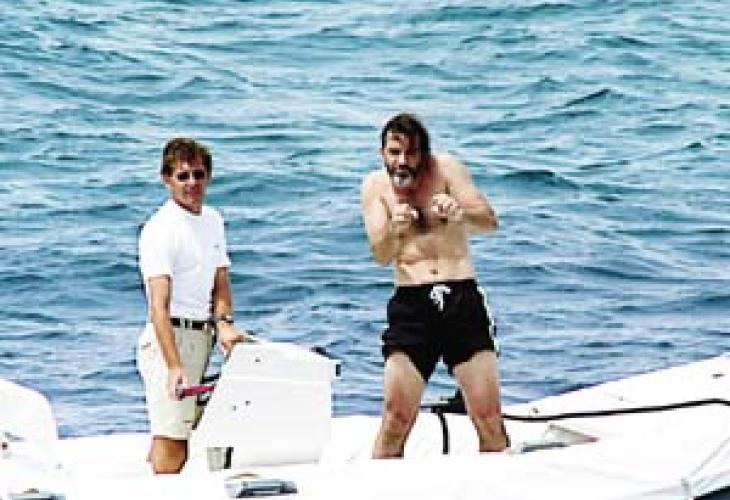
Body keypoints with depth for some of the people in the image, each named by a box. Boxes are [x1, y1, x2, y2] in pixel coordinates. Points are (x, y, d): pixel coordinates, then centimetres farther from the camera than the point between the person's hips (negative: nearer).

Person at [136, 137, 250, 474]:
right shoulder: (161, 228, -14)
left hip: (202, 336, 9)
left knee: (184, 431, 14)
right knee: (171, 438, -12)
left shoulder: (213, 221, 13)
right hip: (169, 336, -9)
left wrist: (224, 323, -9)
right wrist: (174, 366, -32)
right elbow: (159, 304, -22)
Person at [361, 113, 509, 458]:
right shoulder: (376, 186, 6)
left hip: (462, 298, 0)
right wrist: (394, 230, -29)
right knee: (396, 418, -11)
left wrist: (459, 213, -29)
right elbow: (380, 256, -6)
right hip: (411, 303, 0)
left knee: (489, 418, -4)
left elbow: (490, 222, -7)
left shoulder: (445, 169, 3)